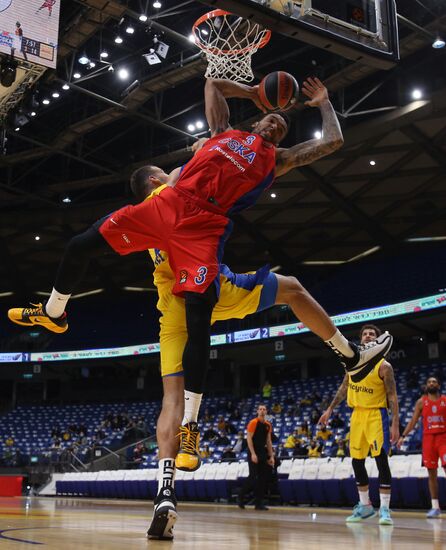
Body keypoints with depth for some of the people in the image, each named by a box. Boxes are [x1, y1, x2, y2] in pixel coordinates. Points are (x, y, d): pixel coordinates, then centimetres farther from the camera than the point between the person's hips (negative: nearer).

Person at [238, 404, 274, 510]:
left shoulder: (268, 425, 12)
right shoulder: (253, 422, -8)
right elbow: (249, 438, -13)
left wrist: (271, 456, 10)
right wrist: (253, 454, -20)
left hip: (263, 453, 7)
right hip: (254, 453, -7)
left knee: (263, 478, 3)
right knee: (253, 477, -9)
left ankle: (259, 503, 8)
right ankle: (240, 497, 8)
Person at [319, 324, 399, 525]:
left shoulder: (383, 366, -9)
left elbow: (392, 396, -11)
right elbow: (344, 388, 18)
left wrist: (395, 424, -18)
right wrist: (330, 409, 14)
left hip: (376, 415, -6)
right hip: (357, 414, 6)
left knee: (381, 460, -11)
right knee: (357, 462, 9)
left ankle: (384, 509, -6)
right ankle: (365, 505, 20)